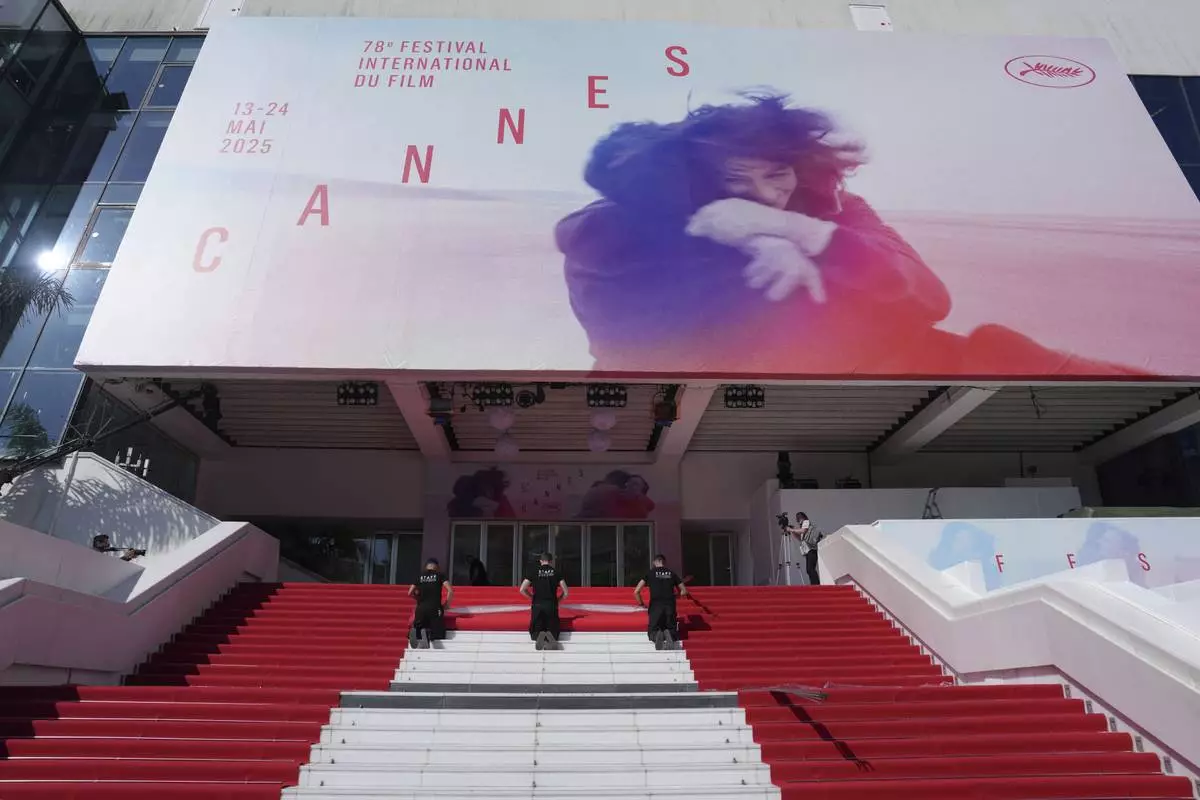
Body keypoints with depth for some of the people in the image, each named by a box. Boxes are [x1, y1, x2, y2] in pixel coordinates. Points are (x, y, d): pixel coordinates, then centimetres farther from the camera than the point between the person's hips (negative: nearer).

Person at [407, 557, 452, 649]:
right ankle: (427, 633, -30)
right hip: (435, 608, -3)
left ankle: (415, 631, -18)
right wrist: (446, 605, 8)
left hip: (421, 608, 3)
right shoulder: (440, 574, 7)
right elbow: (450, 591, -5)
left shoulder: (419, 575, 15)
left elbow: (410, 593, 19)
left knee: (418, 627, 20)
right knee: (438, 634, 4)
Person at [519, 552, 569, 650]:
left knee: (535, 630, 12)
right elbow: (566, 592, 4)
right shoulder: (556, 572, 8)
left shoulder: (534, 572, 8)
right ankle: (550, 637, -26)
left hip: (537, 605, 0)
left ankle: (538, 635, -23)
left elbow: (522, 590, 2)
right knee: (554, 631, 10)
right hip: (551, 605, 0)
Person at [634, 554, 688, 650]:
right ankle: (668, 634, -21)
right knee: (671, 630, 16)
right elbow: (684, 592, 17)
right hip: (670, 606, 1)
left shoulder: (650, 573, 9)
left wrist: (642, 605, 17)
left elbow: (636, 592, 4)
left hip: (655, 606, -1)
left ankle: (657, 635, -25)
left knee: (652, 631, 12)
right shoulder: (672, 574, 14)